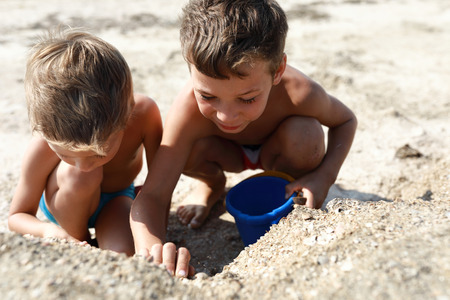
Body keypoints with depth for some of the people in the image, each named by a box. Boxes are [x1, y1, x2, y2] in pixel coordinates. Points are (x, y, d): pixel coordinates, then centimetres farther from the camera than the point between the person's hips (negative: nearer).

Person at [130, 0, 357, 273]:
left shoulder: (298, 94, -38)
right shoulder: (188, 110, -41)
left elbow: (346, 121, -14)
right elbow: (152, 196, -41)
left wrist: (325, 175, -31)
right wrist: (151, 249, -63)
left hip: (274, 151, 0)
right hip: (230, 153, 0)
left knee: (305, 134, -33)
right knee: (189, 149, -32)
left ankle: (289, 196, 1)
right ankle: (213, 184, 6)